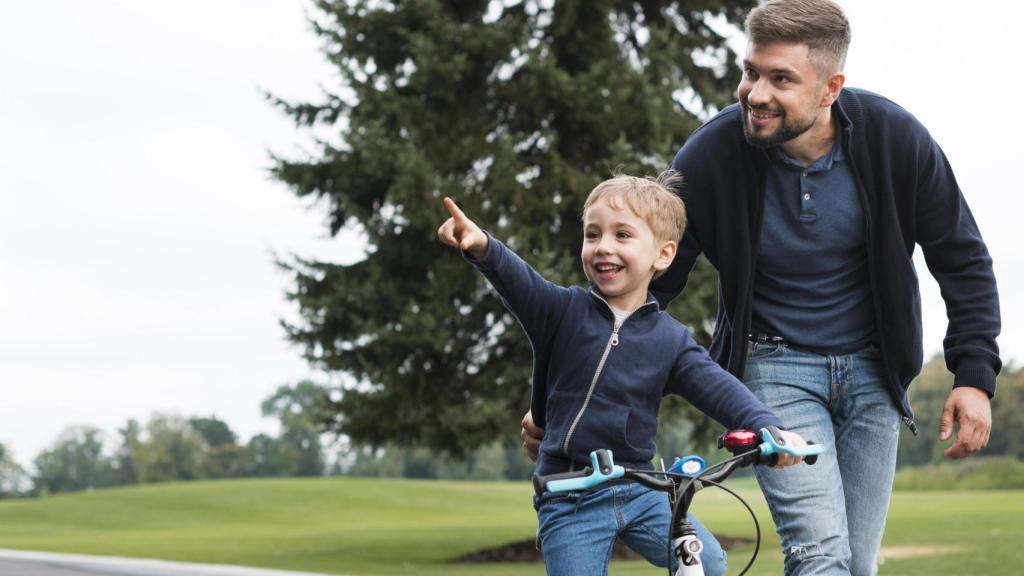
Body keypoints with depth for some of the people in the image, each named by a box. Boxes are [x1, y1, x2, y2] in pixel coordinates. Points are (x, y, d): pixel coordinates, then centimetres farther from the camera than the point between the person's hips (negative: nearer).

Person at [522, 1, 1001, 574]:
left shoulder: (894, 136, -16)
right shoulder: (710, 156, -18)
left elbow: (963, 259, -1)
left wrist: (975, 375, -9)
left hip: (872, 371, 2)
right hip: (775, 369, -2)